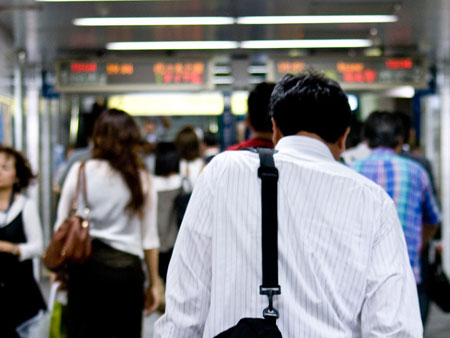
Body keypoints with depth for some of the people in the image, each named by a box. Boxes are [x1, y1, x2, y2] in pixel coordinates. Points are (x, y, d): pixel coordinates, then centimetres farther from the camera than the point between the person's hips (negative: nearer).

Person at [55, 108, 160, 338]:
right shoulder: (141, 179, 1)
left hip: (86, 265, 0)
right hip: (127, 267, 0)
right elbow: (150, 238, 3)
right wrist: (154, 282, 11)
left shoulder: (81, 171, -1)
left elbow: (62, 226, 4)